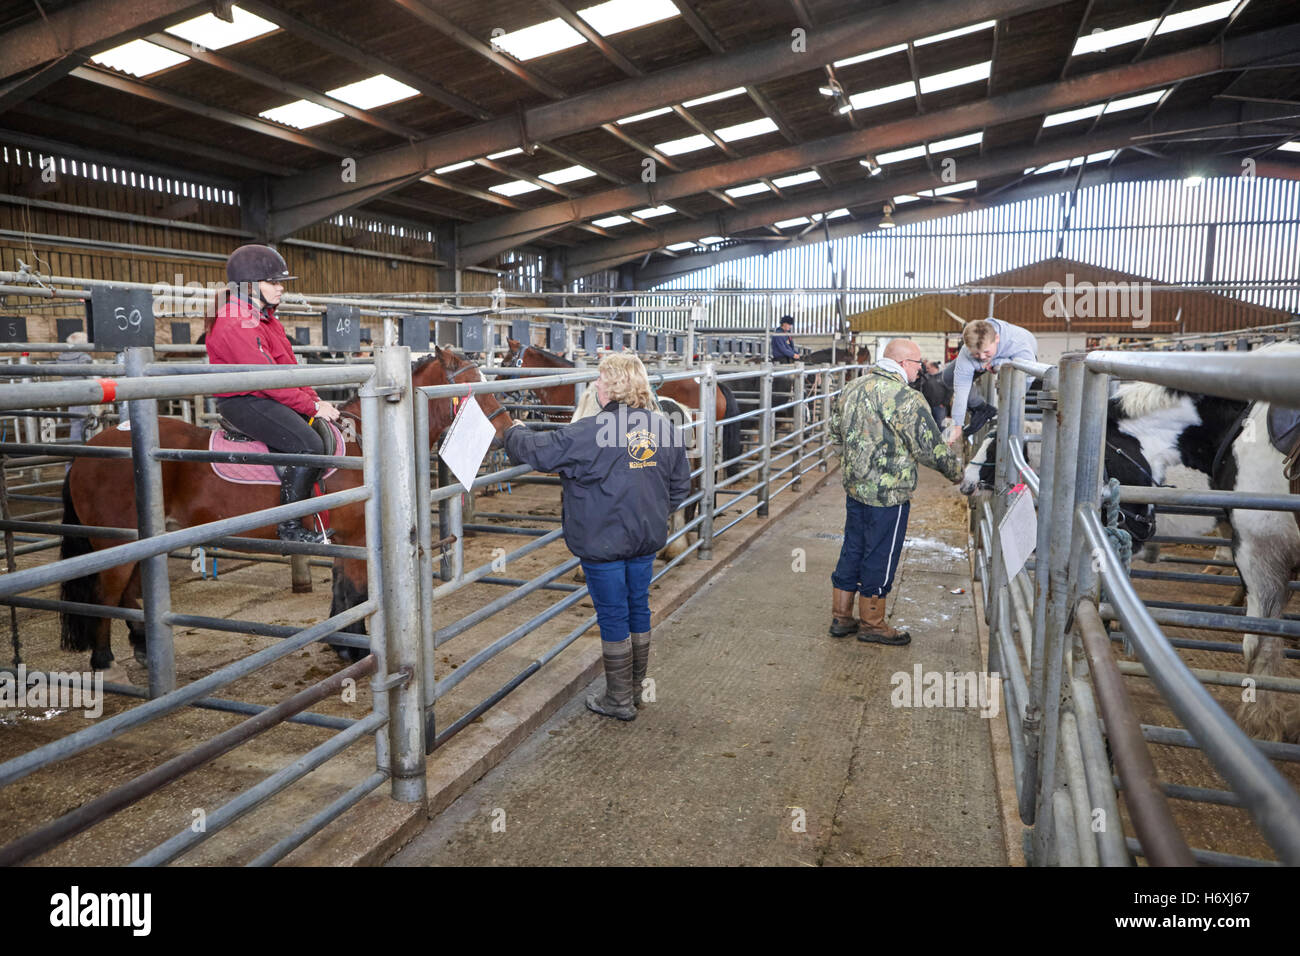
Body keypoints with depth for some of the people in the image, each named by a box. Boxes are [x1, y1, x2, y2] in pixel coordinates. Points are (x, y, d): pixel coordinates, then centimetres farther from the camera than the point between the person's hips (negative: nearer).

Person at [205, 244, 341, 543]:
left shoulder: (265, 317, 15)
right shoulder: (235, 325, -18)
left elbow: (289, 366, 16)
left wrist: (315, 398, 3)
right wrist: (312, 407, -20)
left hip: (270, 397, 11)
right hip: (244, 402, -10)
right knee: (309, 445, -26)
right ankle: (289, 527, -17)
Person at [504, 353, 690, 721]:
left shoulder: (591, 432, -20)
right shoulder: (664, 428, 1)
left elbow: (538, 450, -14)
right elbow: (680, 486, 9)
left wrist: (516, 431, 7)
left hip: (603, 542, -6)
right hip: (647, 539, 6)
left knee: (613, 615, 5)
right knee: (639, 608, 18)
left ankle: (619, 700, 18)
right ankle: (635, 688, 33)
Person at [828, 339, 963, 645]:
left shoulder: (852, 387, 7)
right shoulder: (906, 398, -18)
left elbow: (836, 431, 17)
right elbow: (929, 448, -16)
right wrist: (957, 472, 0)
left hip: (854, 487, 8)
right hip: (888, 493, -8)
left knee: (852, 550, 17)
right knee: (880, 557, 5)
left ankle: (841, 617, 26)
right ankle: (872, 624, 18)